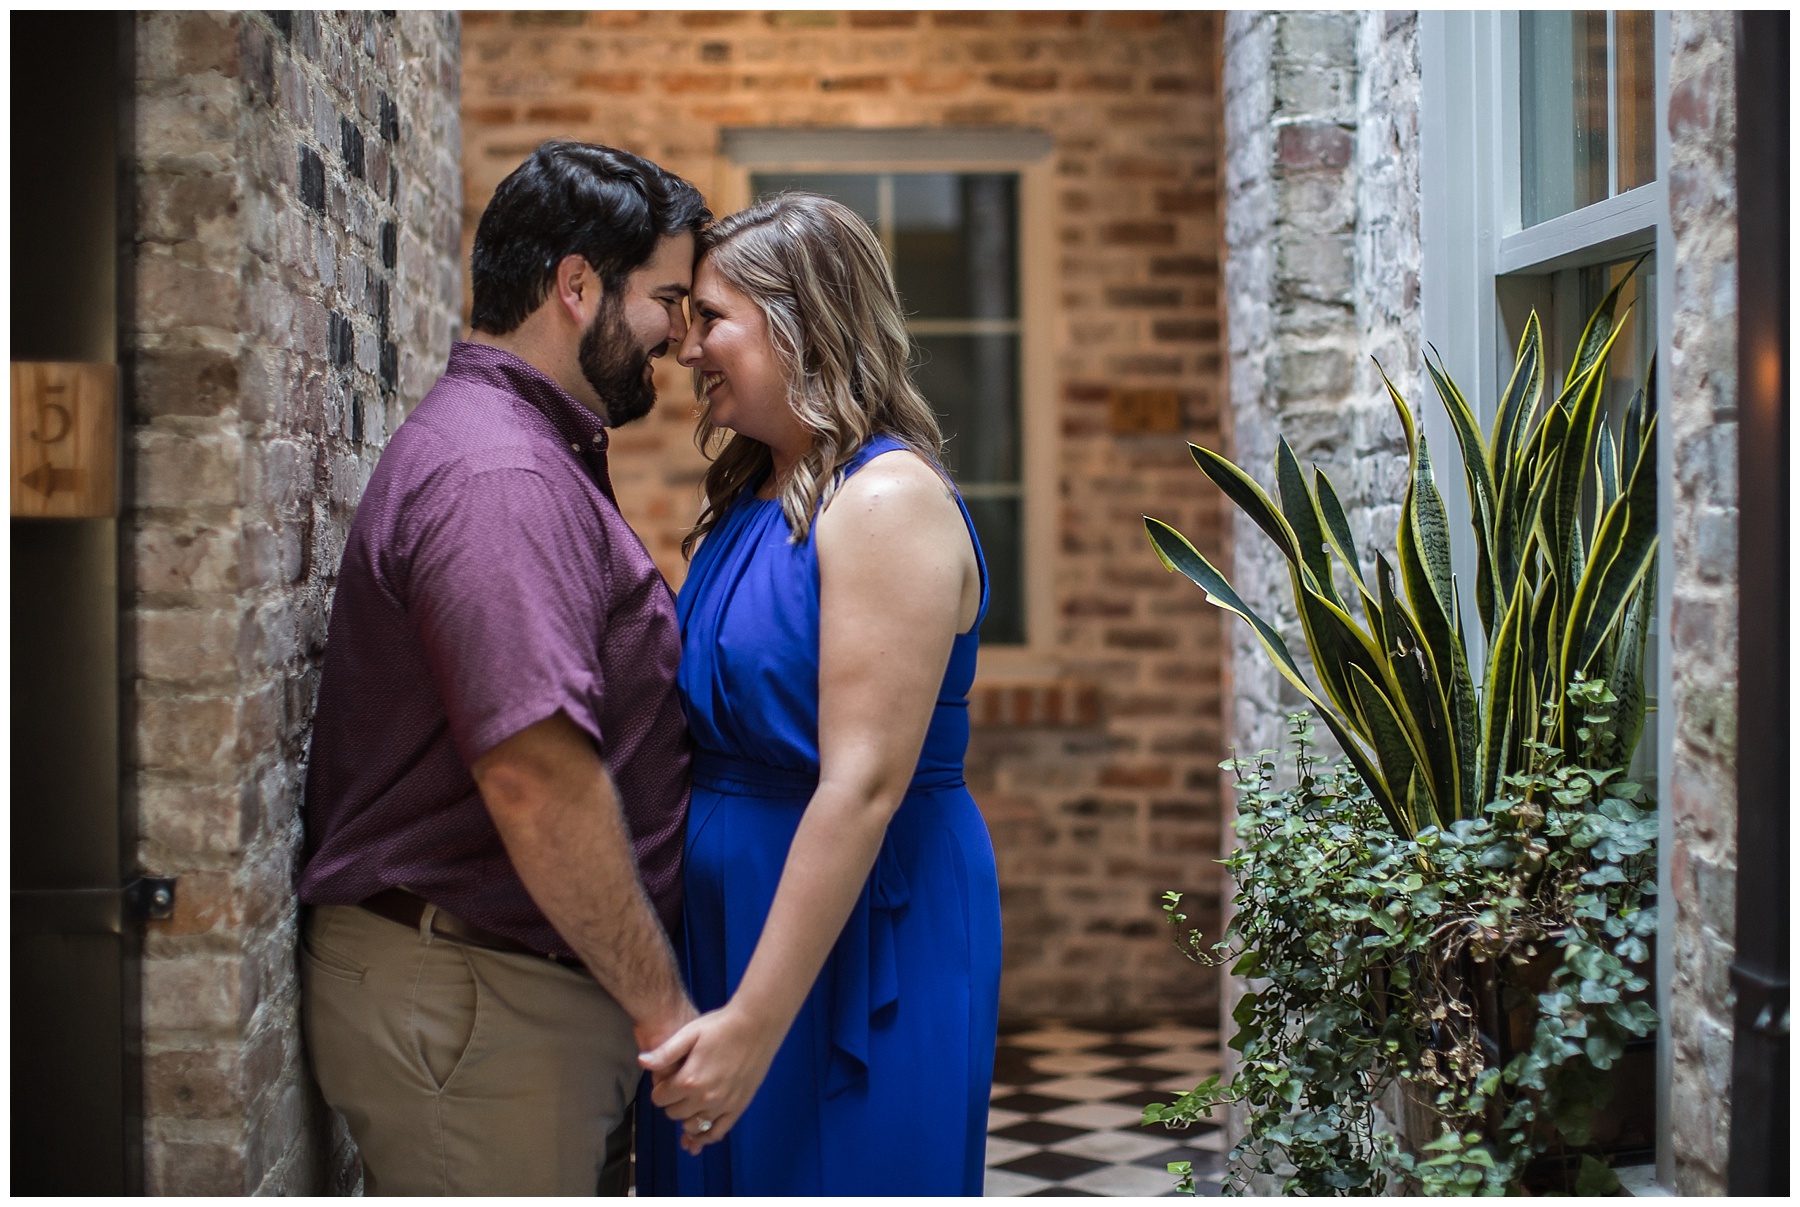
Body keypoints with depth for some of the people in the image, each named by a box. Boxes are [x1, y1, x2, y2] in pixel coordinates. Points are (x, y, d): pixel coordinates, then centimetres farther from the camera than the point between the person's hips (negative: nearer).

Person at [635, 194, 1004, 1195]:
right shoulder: (754, 498, 11)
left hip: (860, 946, -8)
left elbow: (863, 787, -23)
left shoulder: (888, 502, -16)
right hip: (730, 915, 8)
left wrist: (756, 1021, -25)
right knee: (719, 1173, 15)